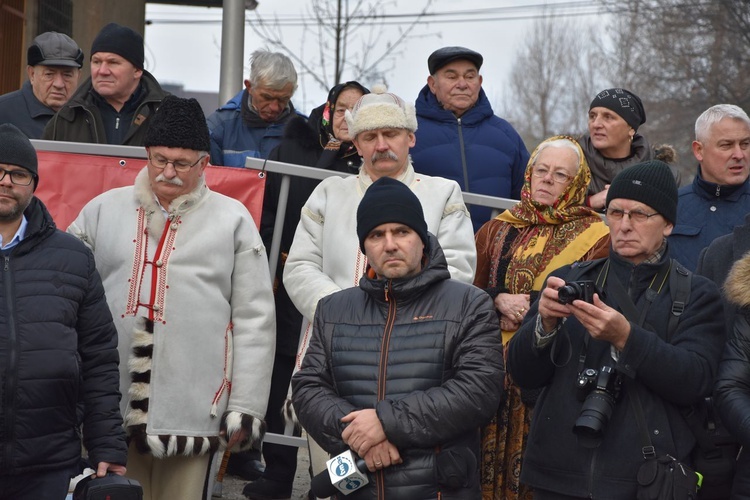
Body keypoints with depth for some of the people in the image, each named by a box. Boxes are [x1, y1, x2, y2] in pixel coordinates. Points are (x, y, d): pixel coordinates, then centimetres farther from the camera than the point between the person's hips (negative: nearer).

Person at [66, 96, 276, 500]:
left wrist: (246, 407, 0)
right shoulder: (104, 209, 12)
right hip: (110, 404, 2)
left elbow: (255, 320, 4)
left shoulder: (233, 219, 6)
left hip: (192, 407, -2)